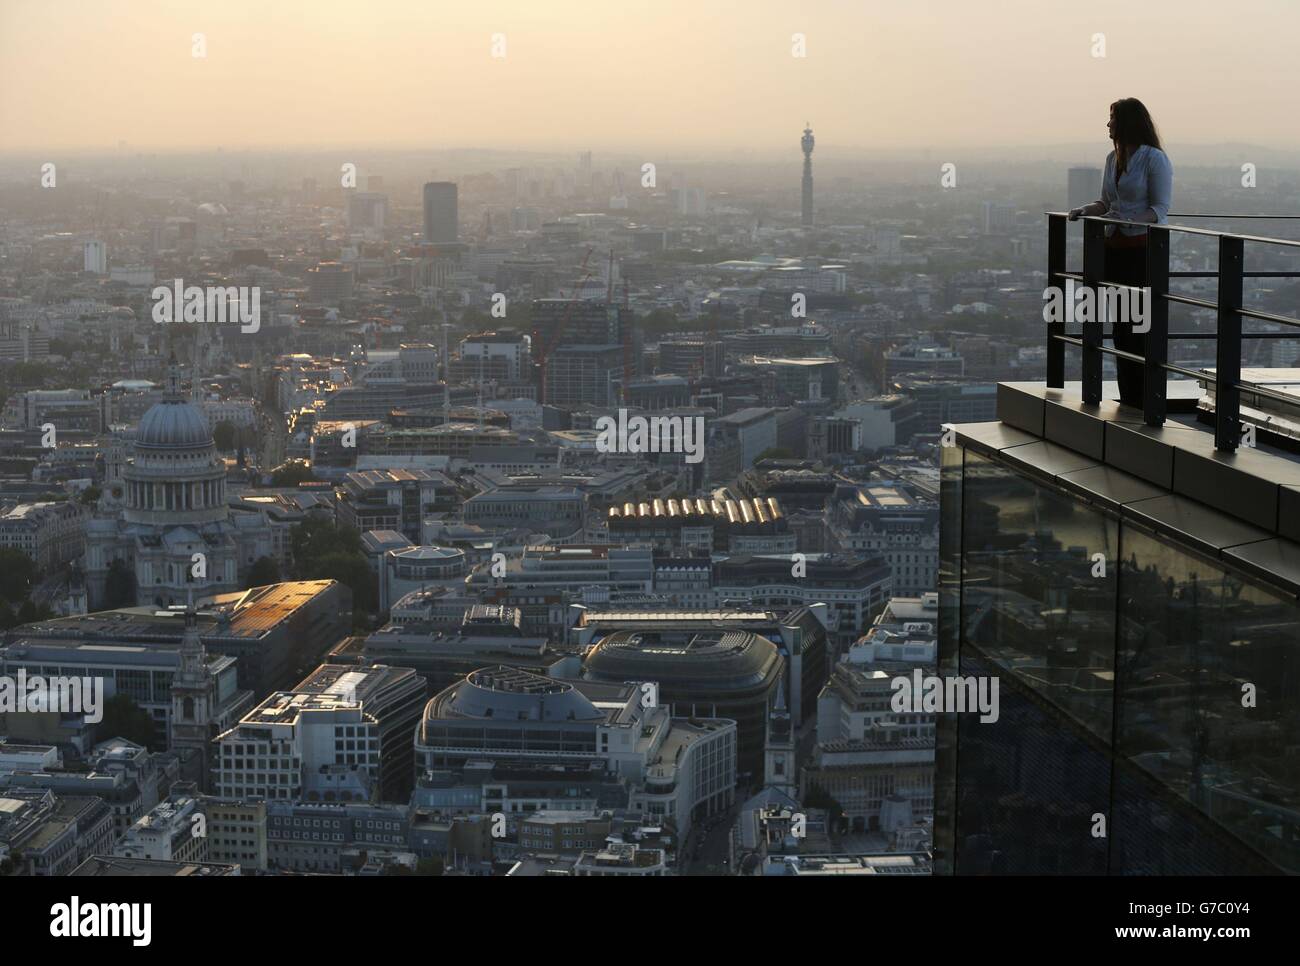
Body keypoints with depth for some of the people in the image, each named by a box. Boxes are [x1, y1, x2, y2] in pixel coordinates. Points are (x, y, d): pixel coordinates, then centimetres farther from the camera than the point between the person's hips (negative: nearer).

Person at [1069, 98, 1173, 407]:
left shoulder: (1155, 159, -9)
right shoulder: (1113, 158, 13)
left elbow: (1160, 210, -12)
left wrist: (1129, 219, -27)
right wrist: (1085, 210, 0)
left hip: (1142, 250, -7)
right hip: (1114, 249, 7)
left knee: (1139, 327, -7)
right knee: (1119, 326, 8)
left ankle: (1145, 401, -2)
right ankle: (1127, 399, 15)